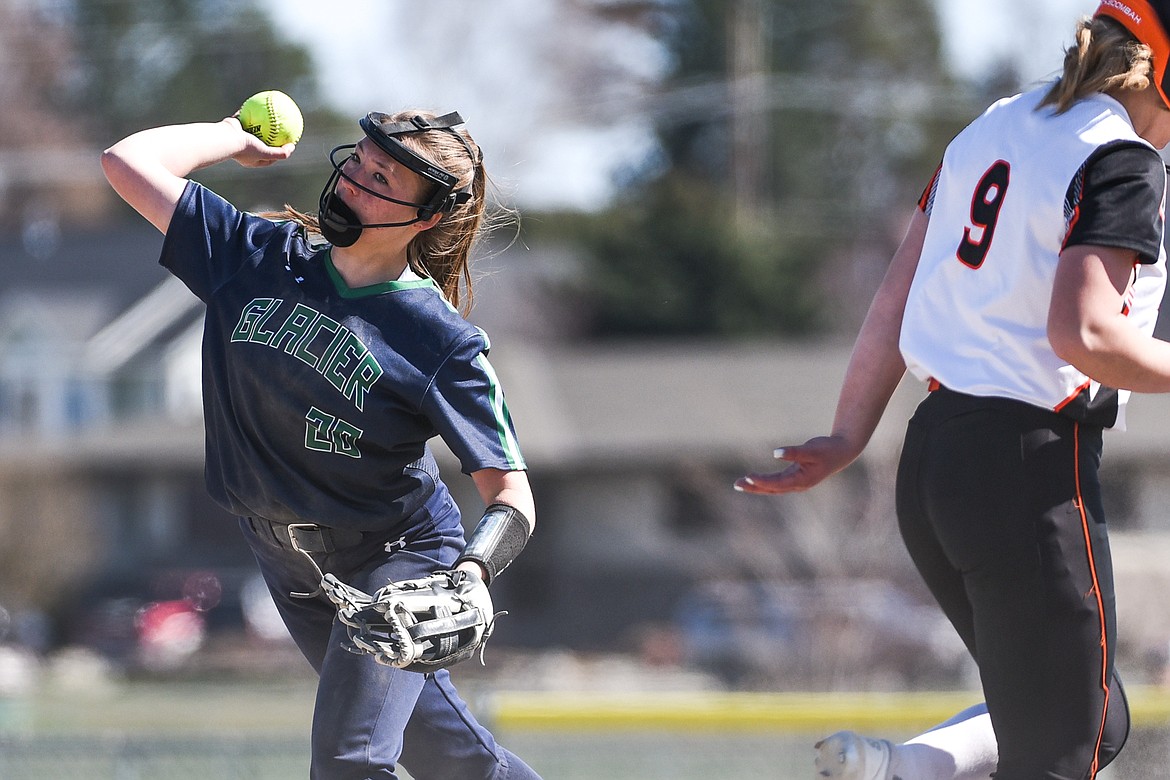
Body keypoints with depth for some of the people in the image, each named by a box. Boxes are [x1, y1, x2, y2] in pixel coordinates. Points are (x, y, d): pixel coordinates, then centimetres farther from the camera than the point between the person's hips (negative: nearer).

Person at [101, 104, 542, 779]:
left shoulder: (444, 343, -20)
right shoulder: (260, 256, -8)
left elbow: (512, 495, -22)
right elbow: (130, 163, -12)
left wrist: (470, 575, -40)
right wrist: (240, 138, -3)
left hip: (397, 555, -5)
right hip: (290, 564, 5)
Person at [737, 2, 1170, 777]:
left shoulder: (997, 127, 12)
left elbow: (894, 301, 13)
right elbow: (1081, 335, -23)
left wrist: (848, 437, 16)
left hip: (932, 454, 8)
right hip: (1031, 472, -8)